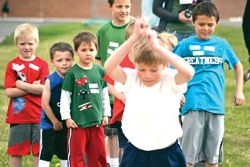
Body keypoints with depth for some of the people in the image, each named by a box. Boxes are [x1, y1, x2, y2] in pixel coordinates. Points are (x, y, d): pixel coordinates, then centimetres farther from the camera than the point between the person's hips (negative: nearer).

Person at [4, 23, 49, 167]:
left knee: (39, 151, 6)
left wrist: (22, 85, -12)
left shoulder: (42, 64, 1)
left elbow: (44, 89, -12)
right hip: (18, 116, 1)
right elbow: (9, 92, -9)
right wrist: (33, 87, -14)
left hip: (38, 116, 0)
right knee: (15, 151, 7)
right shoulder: (12, 65, 1)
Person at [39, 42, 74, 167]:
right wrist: (55, 122, -9)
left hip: (67, 125, 4)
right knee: (45, 155, 1)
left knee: (65, 154, 16)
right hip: (49, 125, -4)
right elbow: (45, 103, -14)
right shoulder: (50, 81, -16)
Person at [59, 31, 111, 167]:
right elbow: (65, 96, -5)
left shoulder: (100, 71, 4)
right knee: (76, 155, 3)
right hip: (78, 122, -4)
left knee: (98, 155, 12)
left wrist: (106, 114, 12)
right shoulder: (72, 73, -8)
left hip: (97, 121, 4)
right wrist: (67, 118, -7)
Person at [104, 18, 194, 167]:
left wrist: (157, 46, -34)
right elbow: (109, 67, -23)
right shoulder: (131, 79, -5)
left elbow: (188, 72, -33)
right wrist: (134, 38, -30)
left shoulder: (171, 81, -10)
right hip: (136, 154, 2)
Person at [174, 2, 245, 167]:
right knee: (189, 153, -2)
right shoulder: (185, 45, 2)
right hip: (193, 104, -2)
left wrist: (239, 91, 15)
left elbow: (238, 66, 21)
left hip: (216, 104, 2)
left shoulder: (221, 44, 7)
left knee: (213, 154, 10)